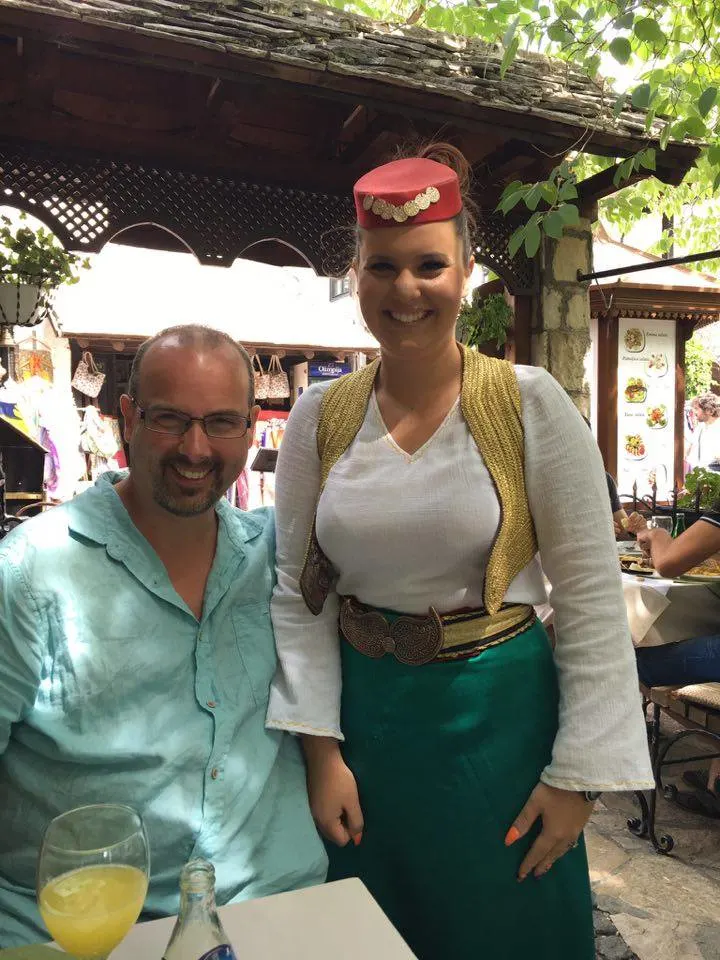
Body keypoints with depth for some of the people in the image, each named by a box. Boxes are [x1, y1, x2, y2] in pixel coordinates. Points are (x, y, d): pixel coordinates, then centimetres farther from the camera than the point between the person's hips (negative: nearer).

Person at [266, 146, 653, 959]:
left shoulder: (531, 405, -11)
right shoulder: (319, 418, -3)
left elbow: (592, 597, -9)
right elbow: (299, 593, 0)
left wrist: (579, 773, -8)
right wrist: (319, 747, -2)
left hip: (498, 715, -2)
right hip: (363, 715, 3)